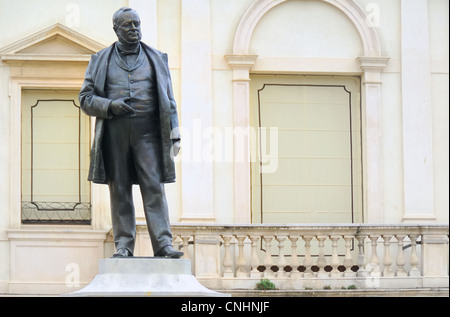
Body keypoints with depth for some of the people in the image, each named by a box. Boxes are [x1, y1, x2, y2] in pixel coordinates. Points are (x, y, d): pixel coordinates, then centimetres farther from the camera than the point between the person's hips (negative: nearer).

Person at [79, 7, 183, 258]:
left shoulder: (156, 59, 14)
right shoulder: (101, 61, 12)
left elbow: (168, 100, 12)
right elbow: (86, 98, 9)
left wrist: (174, 135, 4)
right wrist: (111, 105, -11)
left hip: (147, 132, 0)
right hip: (115, 132, 1)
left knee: (154, 187, -9)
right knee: (120, 191, 0)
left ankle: (163, 244, -13)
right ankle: (124, 245, 3)